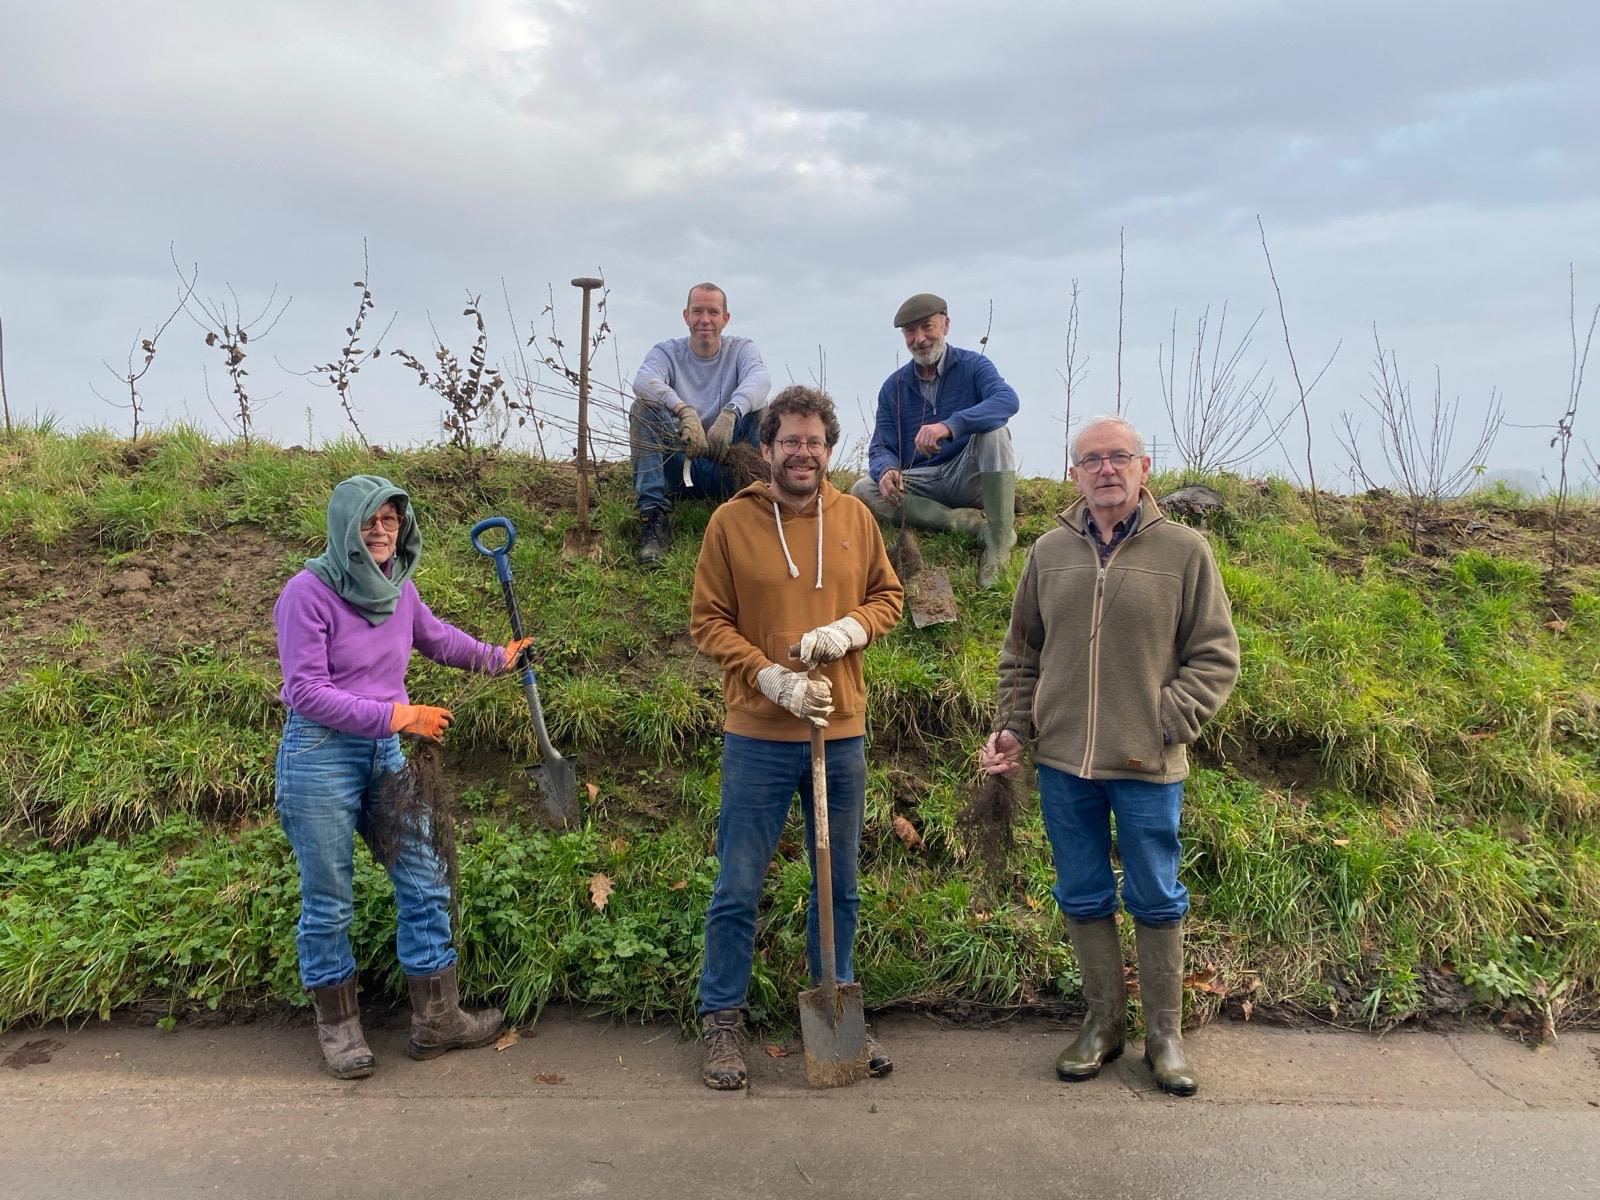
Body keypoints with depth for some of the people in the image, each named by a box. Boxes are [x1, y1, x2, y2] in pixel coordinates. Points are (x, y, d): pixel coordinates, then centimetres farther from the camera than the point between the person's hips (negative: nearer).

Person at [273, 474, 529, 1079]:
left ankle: (436, 1019, 20)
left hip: (385, 753, 6)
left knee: (425, 885, 7)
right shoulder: (308, 593, -15)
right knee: (328, 901, 6)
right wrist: (394, 715, -22)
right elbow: (307, 692, -18)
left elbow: (435, 637, 26)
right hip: (320, 755, -6)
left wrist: (494, 658, 36)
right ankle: (338, 1026, 25)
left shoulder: (399, 588, 4)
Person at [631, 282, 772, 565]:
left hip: (728, 467, 0)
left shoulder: (741, 349, 6)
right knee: (643, 408, -22)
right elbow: (643, 381, -21)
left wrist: (729, 414, -41)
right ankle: (654, 515, -30)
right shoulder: (667, 352, 4)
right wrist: (684, 411, -41)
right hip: (679, 464, 0)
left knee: (757, 409, -21)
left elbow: (760, 378, -19)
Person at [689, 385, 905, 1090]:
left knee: (839, 886, 15)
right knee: (738, 889, 6)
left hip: (842, 733, 3)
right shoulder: (731, 522, -4)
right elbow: (707, 622, -5)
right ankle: (720, 1024, 22)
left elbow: (889, 595, 12)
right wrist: (772, 679, -16)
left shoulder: (855, 518, 5)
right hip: (759, 737, -3)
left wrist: (849, 628, -9)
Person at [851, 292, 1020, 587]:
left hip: (968, 477, -3)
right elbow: (881, 449, 3)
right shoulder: (893, 387, 7)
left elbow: (1008, 400, -24)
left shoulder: (972, 366, -2)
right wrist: (886, 471, -25)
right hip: (920, 484, 3)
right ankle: (969, 522, -25)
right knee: (862, 491, -22)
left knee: (992, 430, -30)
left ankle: (1001, 536, -26)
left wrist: (949, 426, -41)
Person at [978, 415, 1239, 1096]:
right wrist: (1010, 728, 2)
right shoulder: (1049, 553, 6)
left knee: (1155, 900, 11)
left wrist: (1165, 725, -12)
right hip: (1063, 763, 3)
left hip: (1148, 767, -3)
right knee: (1083, 899, 14)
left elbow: (1215, 657, -2)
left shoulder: (1184, 551, -3)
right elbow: (1021, 655, 13)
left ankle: (1164, 1034, 28)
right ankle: (1103, 1022, 31)